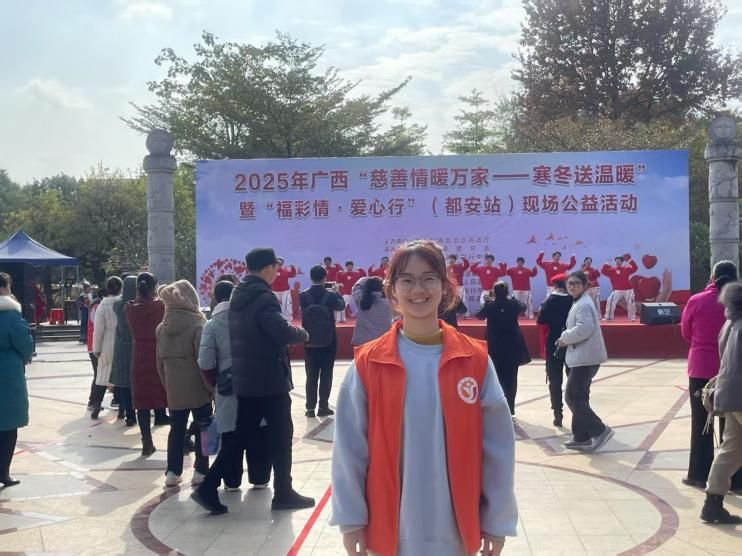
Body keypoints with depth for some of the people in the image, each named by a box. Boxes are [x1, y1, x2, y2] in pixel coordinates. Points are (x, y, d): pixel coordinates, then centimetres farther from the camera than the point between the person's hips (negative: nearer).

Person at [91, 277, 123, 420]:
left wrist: (96, 349, 2)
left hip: (108, 348, 0)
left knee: (102, 377, 9)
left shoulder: (102, 306, -8)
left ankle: (96, 406, 4)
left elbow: (98, 330, -7)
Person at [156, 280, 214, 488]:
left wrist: (167, 385, 18)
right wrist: (212, 386, -7)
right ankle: (200, 471, 9)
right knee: (202, 429, 6)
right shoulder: (197, 326, -13)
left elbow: (160, 362, 10)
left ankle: (172, 472, 13)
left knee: (176, 428, 13)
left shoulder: (161, 328, 5)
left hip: (173, 389, 5)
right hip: (197, 388, -5)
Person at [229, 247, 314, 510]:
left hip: (244, 378, 8)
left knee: (244, 434, 13)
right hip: (270, 379, -8)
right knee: (280, 434, 1)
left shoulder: (238, 296, 12)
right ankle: (283, 493, 6)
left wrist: (290, 331, 15)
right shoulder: (263, 297, -17)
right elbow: (283, 333, -24)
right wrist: (302, 333, -5)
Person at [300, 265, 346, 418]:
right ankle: (323, 407, 7)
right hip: (328, 341, -1)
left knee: (311, 375, 8)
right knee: (326, 374, 6)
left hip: (310, 341, 2)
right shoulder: (331, 295, -11)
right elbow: (341, 306, 8)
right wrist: (337, 292, 22)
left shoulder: (303, 295, -9)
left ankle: (310, 408, 7)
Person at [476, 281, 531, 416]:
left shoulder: (489, 306, -10)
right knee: (511, 377, 7)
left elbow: (480, 315, 11)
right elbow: (523, 308, 18)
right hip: (512, 346, 1)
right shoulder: (513, 304, -6)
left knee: (498, 378, 8)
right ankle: (509, 408, 9)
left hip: (495, 347, -1)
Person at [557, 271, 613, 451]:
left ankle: (600, 430, -6)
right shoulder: (578, 303, 18)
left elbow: (584, 328, -27)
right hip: (582, 356, 11)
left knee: (573, 397, -11)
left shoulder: (584, 304, -15)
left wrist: (564, 338, -14)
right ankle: (581, 437, 19)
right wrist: (567, 338, 8)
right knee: (577, 397, 14)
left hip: (585, 357, -11)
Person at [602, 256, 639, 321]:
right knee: (610, 301, -10)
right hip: (617, 290, 0)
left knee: (631, 303, 3)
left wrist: (632, 262, -23)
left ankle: (632, 317, 20)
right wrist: (605, 266, -22)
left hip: (628, 290, 0)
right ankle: (608, 317, 0)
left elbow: (635, 269, -7)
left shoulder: (626, 269, 1)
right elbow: (603, 271, -4)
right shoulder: (611, 270, 2)